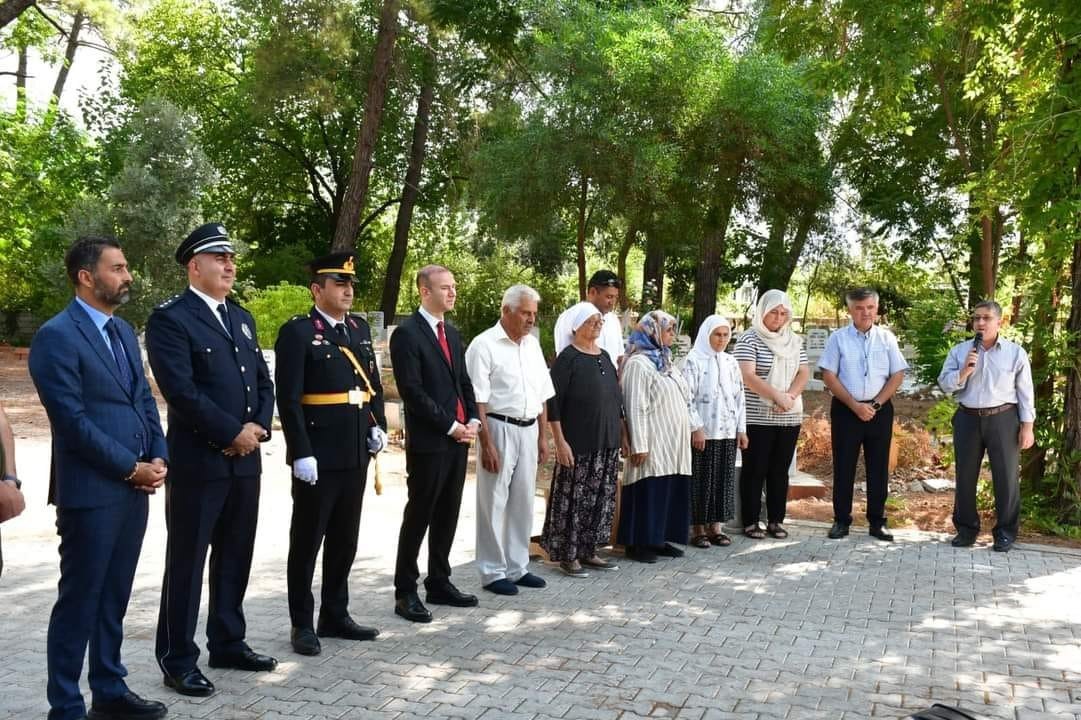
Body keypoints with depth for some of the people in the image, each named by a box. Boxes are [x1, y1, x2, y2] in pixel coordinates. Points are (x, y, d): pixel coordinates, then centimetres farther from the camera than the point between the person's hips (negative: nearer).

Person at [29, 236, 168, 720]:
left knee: (114, 598, 16)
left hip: (134, 488, 7)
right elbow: (73, 420, -17)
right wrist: (131, 468, -13)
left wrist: (157, 458, 1)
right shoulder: (56, 335, -11)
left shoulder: (123, 331, 14)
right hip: (90, 490, -7)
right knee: (79, 600, 3)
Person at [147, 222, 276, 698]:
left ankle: (228, 643, 30)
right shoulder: (170, 318, -9)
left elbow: (263, 381, 14)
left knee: (236, 557, 15)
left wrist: (259, 427, -4)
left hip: (245, 460, 7)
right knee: (187, 562, 4)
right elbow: (181, 391, -19)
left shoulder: (241, 317, 15)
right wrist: (233, 433, -15)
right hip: (197, 461, -7)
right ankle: (177, 659, 17)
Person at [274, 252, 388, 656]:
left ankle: (335, 615, 28)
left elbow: (374, 382, 18)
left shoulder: (360, 329, 11)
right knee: (307, 540, 6)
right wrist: (301, 453, -19)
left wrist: (378, 425, 5)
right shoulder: (297, 332, -10)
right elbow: (288, 399, -15)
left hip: (355, 455, 7)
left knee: (345, 540, 15)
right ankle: (302, 623, 17)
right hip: (318, 457, -7)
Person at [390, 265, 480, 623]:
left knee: (448, 515, 13)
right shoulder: (407, 333, -10)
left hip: (458, 438, 7)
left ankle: (439, 583, 24)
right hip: (428, 441, -7)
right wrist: (450, 426, -14)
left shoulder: (452, 332, 15)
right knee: (419, 516, 0)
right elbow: (412, 392, -16)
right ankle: (406, 592, 11)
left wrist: (472, 420, 3)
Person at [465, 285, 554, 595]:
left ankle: (517, 567, 26)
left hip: (529, 430, 7)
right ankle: (492, 572, 14)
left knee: (523, 501, 13)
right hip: (498, 429, -7)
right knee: (494, 503, 2)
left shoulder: (532, 344, 11)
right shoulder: (485, 344, -10)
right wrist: (487, 444, -16)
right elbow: (477, 400, -13)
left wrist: (543, 436, 12)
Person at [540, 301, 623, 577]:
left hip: (607, 443, 7)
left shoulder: (605, 357, 12)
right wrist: (560, 442, -17)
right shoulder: (568, 358, -9)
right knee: (574, 499, -1)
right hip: (578, 444, -7)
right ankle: (568, 555, 10)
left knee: (601, 499, 11)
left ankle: (588, 551, 23)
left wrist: (621, 434, 16)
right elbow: (553, 403, -13)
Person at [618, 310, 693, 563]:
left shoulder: (664, 360, 16)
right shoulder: (638, 363, -11)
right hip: (653, 443, -8)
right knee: (649, 492, -3)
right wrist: (639, 445, -18)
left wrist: (684, 435, 17)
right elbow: (636, 408, -15)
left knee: (671, 490, 9)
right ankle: (638, 543, 6)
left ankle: (659, 539, 19)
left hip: (673, 442, 8)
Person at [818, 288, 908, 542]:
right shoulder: (838, 338, 1)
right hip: (846, 409, -1)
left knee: (878, 467, 6)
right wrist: (854, 405, -10)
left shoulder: (887, 338, 6)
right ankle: (841, 520, 11)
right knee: (844, 466, 2)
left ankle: (877, 521, 15)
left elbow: (897, 375, 3)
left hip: (879, 410, 2)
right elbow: (829, 376, -3)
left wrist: (876, 404, -7)